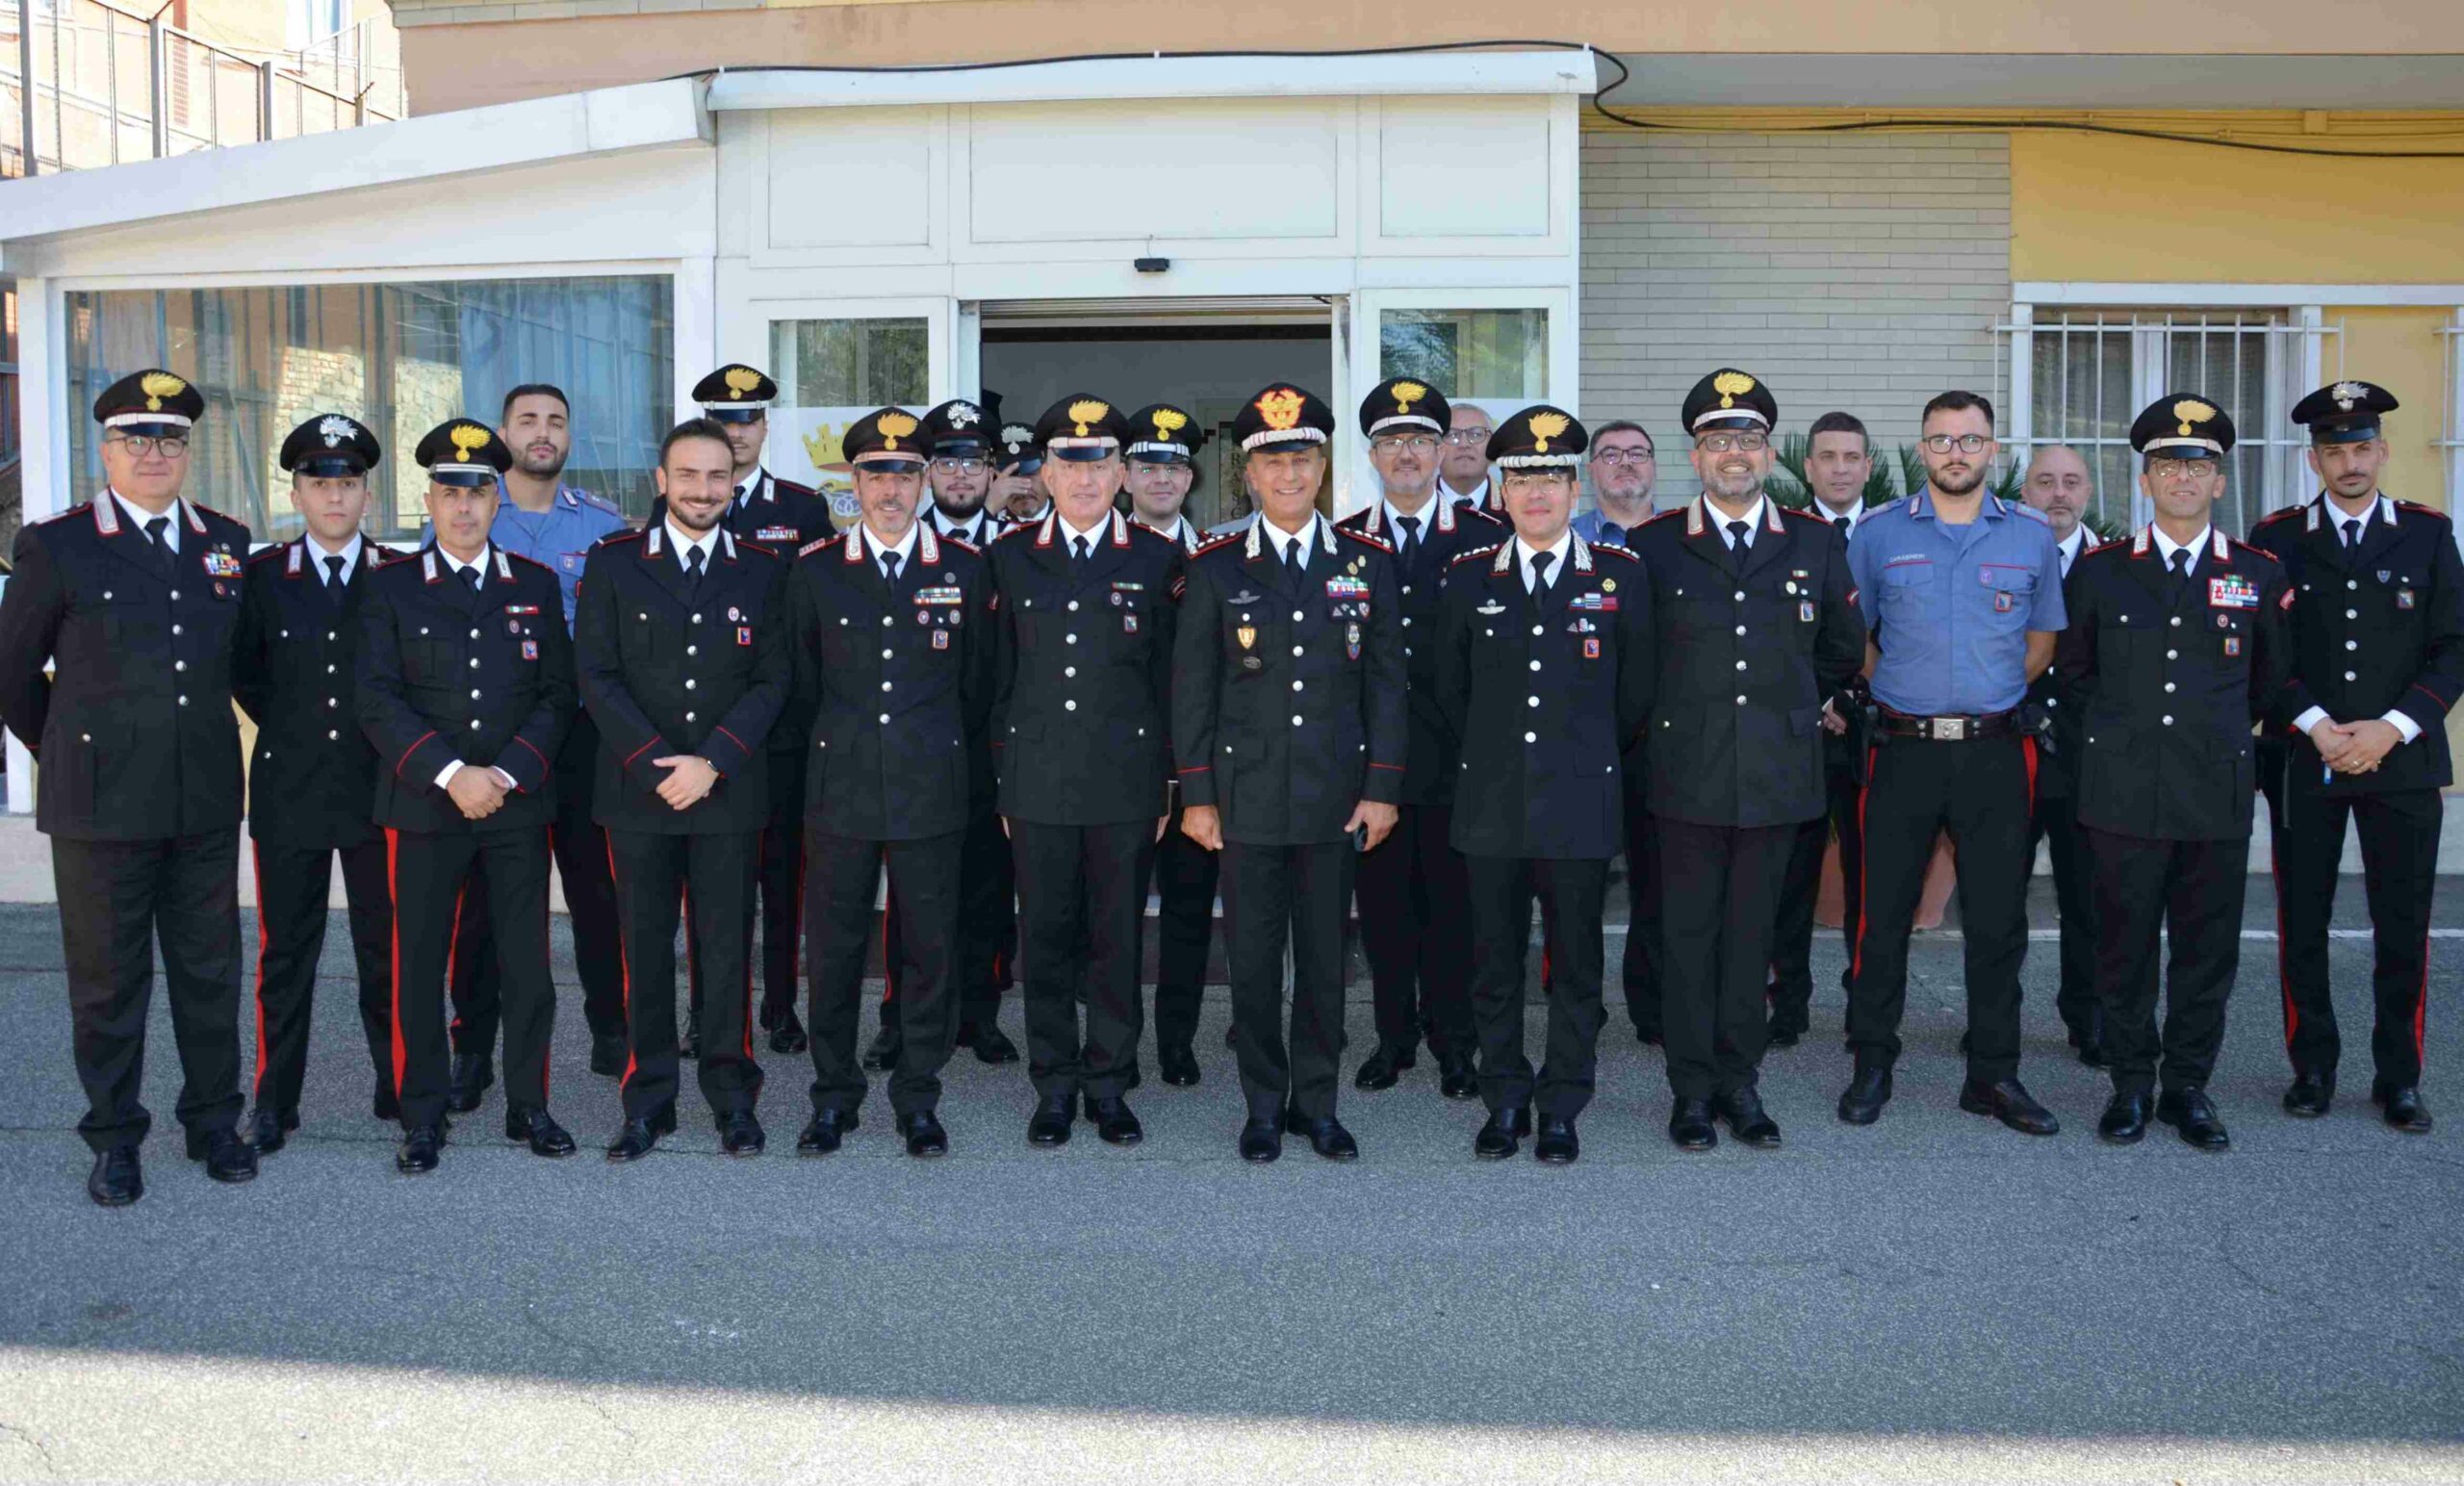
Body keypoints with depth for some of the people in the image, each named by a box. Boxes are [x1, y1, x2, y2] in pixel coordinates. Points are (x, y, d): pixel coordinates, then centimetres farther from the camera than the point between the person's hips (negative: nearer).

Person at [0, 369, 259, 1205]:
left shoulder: (226, 542, 9)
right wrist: (68, 752, 11)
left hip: (205, 802, 3)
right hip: (101, 801, -3)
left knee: (210, 970, 10)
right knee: (108, 977, 5)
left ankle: (213, 1120, 24)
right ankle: (114, 1138, 18)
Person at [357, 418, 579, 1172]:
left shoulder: (536, 586, 10)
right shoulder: (390, 587, 4)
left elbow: (556, 695, 5)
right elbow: (378, 700, -4)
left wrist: (506, 774, -9)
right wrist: (451, 773, -15)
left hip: (519, 806, 1)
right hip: (422, 807, -1)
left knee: (527, 961, 4)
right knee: (418, 963, 3)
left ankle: (529, 1105, 16)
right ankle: (423, 1115, 14)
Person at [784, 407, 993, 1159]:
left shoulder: (964, 569, 4)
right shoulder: (815, 570, 4)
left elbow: (976, 682, 11)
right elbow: (802, 679, 12)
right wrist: (837, 751, 13)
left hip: (931, 793, 0)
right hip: (840, 791, 0)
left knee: (930, 949, 4)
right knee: (832, 951, 4)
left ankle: (918, 1099, 18)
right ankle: (834, 1096, 19)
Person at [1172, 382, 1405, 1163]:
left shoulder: (1369, 563, 5)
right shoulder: (1215, 568, 1)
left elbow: (1386, 683, 5)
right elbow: (1192, 689, 2)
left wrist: (1382, 789, -1)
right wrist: (1197, 796, -2)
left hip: (1336, 797, 1)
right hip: (1247, 796, -1)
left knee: (1325, 955, 8)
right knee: (1253, 957, 5)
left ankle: (1317, 1102, 21)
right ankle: (1264, 1105, 18)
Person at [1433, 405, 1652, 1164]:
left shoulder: (1621, 574, 1)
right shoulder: (1469, 577, 5)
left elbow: (1635, 691, 8)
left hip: (1581, 805, -1)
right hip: (1492, 807, 1)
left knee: (1575, 963, 5)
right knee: (1495, 960, 7)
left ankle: (1562, 1108, 17)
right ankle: (1505, 1101, 19)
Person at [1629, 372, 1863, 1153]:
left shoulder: (1817, 543, 7)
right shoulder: (1653, 546, 1)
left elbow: (1844, 650, 19)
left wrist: (1806, 707, 16)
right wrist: (1666, 717, 7)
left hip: (1778, 773, 1)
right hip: (1688, 773, -1)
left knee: (1751, 933, 8)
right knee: (1688, 933, 3)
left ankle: (1740, 1081, 19)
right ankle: (1692, 1088, 12)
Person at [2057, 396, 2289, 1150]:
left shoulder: (2260, 574, 4)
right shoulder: (2099, 570, 3)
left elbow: (2269, 676, 18)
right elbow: (2071, 668, 16)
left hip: (2218, 794, 1)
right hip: (2124, 795, 0)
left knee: (2208, 948, 6)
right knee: (2125, 946, 4)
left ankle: (2188, 1086, 19)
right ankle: (2131, 1084, 17)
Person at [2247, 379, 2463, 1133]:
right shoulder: (2277, 538, 5)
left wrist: (2392, 728, -10)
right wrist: (2318, 727, -11)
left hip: (2401, 759, 0)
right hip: (2303, 761, 0)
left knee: (2402, 927, 2)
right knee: (2302, 923, 4)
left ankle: (2398, 1078, 14)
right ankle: (2312, 1066, 17)